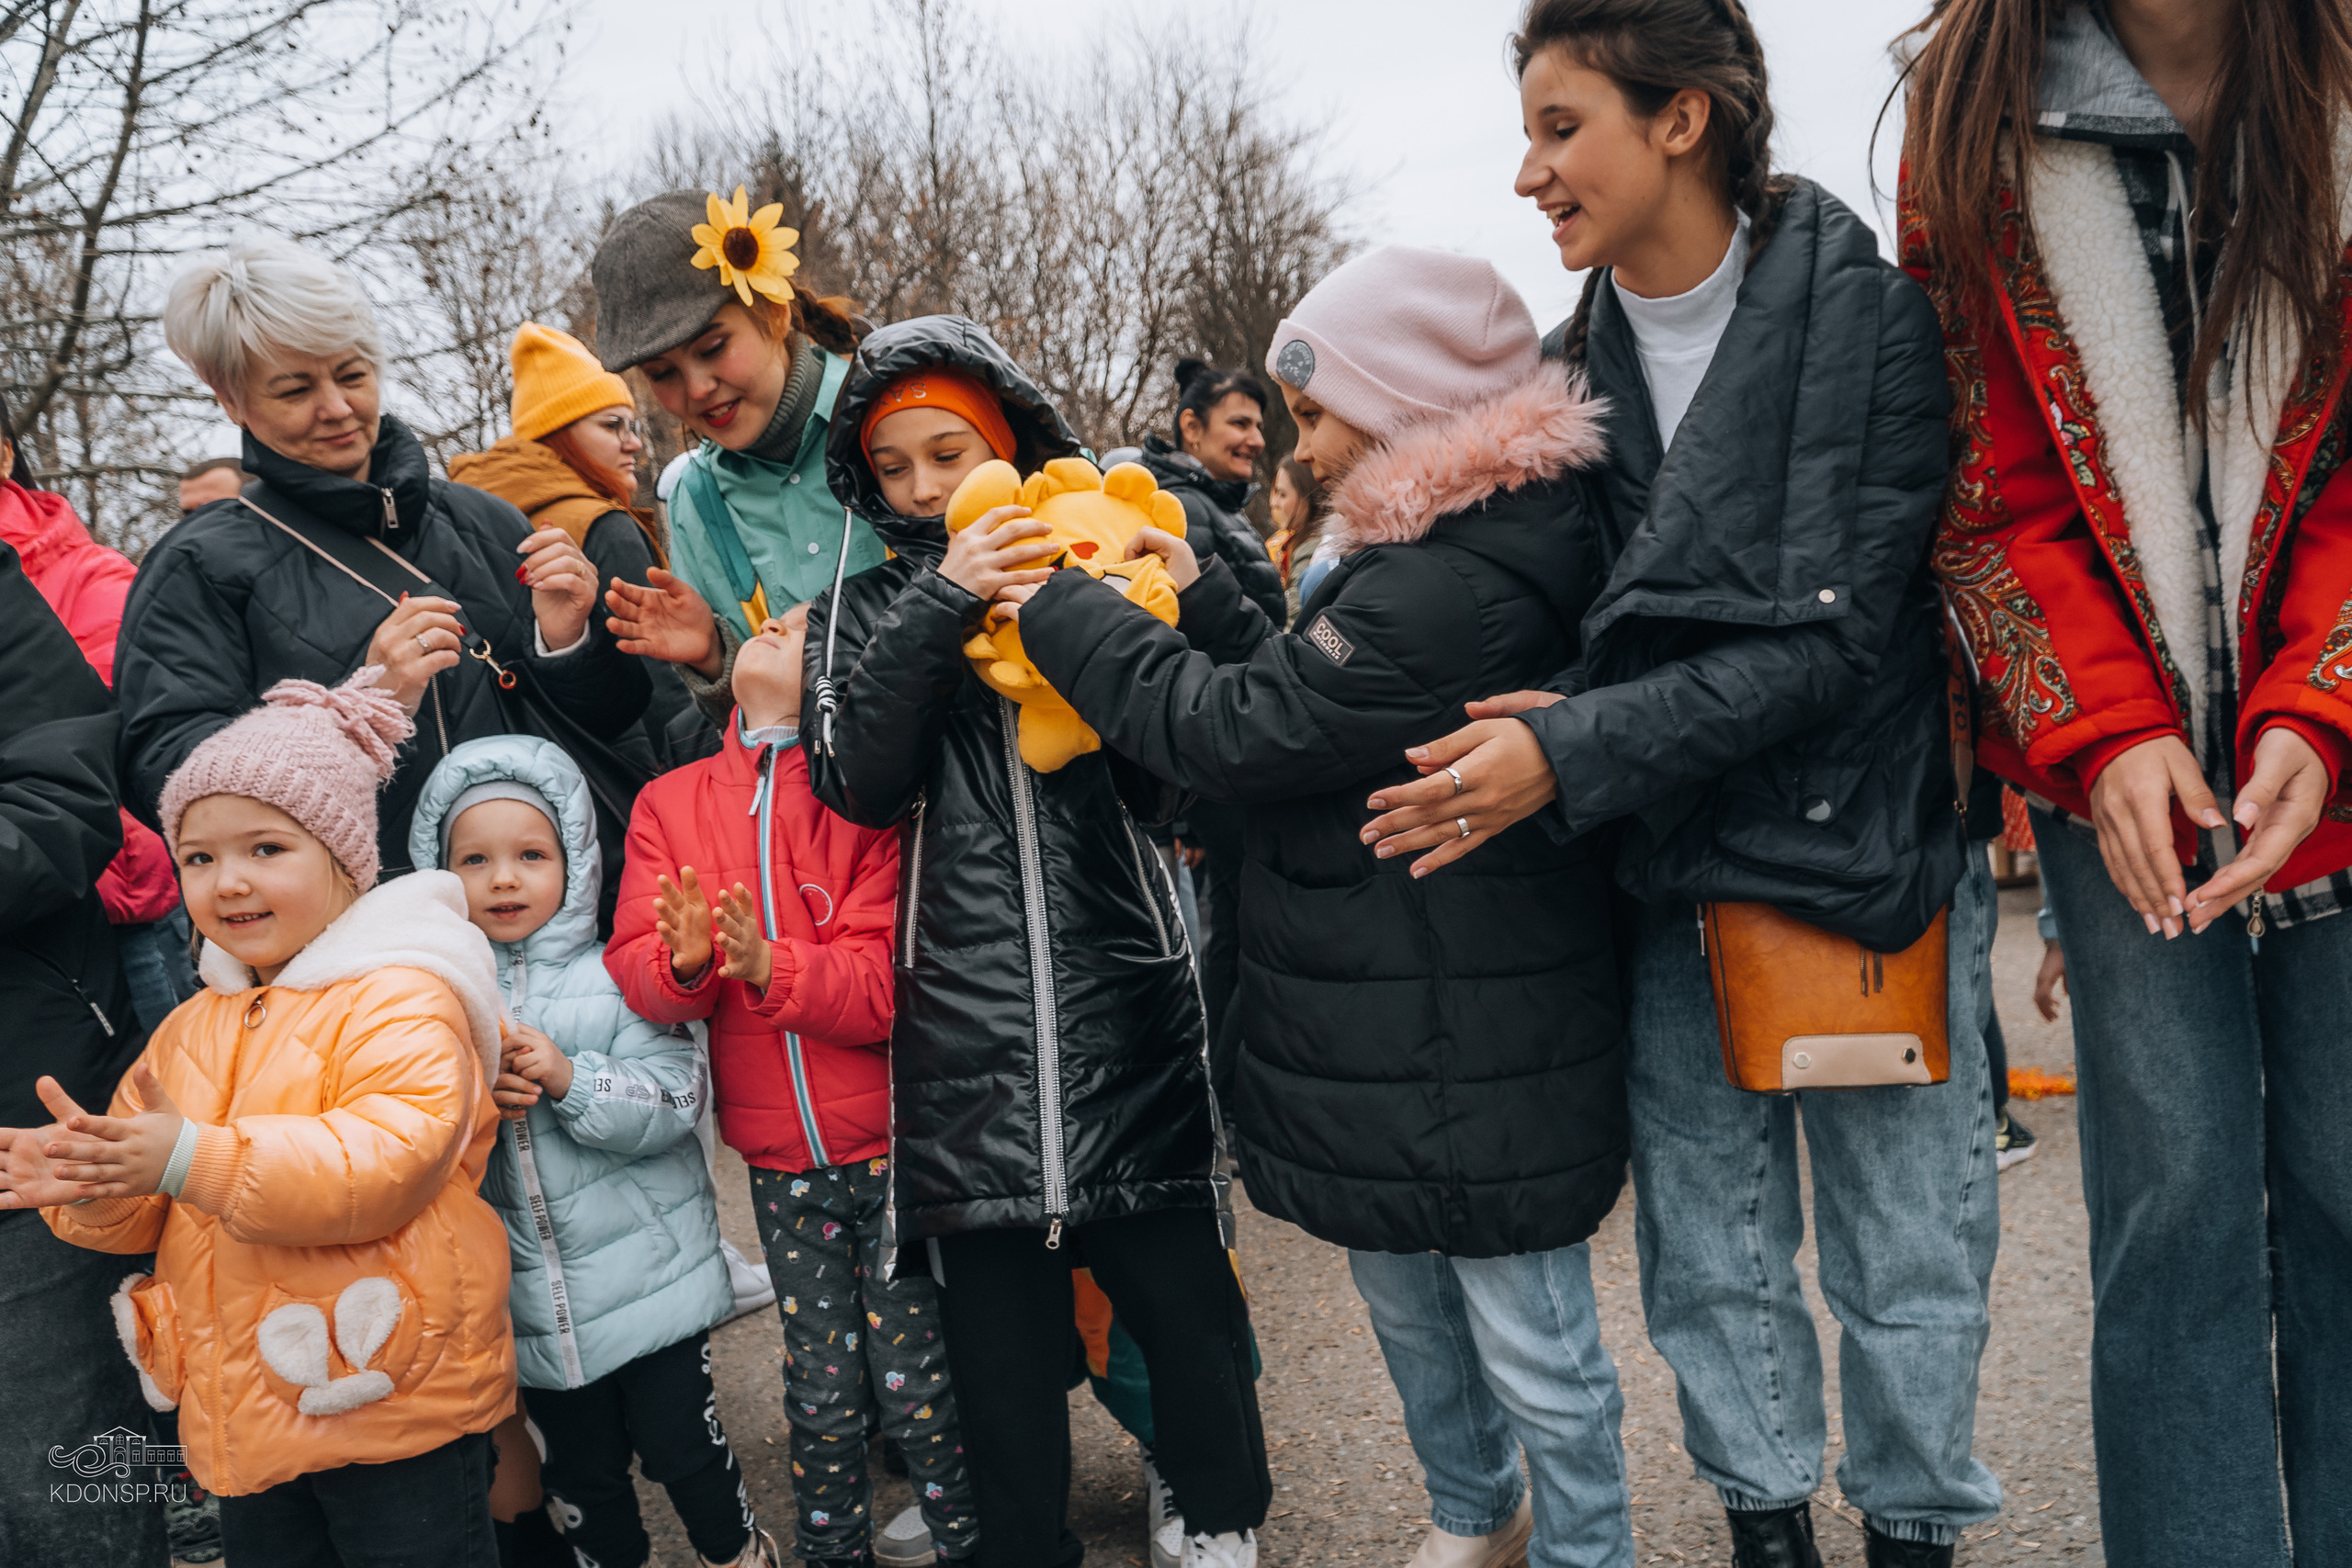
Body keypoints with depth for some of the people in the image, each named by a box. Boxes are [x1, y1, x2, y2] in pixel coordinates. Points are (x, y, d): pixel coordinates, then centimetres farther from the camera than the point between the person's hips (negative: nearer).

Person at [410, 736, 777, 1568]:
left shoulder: (616, 977, -8)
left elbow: (673, 1100, -14)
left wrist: (570, 1078, -26)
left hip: (650, 1278, -3)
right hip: (529, 1302, 3)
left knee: (680, 1445, 7)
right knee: (581, 1470, 17)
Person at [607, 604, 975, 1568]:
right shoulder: (671, 803, 5)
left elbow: (890, 982, -14)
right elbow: (635, 972, -3)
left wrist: (770, 969, -30)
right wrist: (683, 960, -25)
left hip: (889, 1141, -3)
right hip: (782, 1160, 3)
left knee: (915, 1384, 5)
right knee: (821, 1395, 12)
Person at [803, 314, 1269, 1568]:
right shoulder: (868, 611, 12)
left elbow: (1167, 782, 4)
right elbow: (860, 781, -6)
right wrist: (938, 605, -14)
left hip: (1124, 998, 0)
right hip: (963, 1026, 1)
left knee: (1177, 1277, 5)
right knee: (996, 1313, 7)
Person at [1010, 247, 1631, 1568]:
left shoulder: (1452, 591, -25)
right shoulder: (1440, 555, 9)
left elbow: (1233, 729, -22)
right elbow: (1304, 691, 14)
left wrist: (1053, 600, -12)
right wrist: (1204, 599, 5)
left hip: (1474, 1061, -10)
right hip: (1393, 1044, 11)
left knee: (1533, 1348, 9)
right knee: (1412, 1314, 25)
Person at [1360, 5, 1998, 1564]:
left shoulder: (1868, 318, -11)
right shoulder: (1573, 367, 4)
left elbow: (1832, 631, -18)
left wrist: (1573, 752, -24)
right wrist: (1543, 717, -14)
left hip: (1868, 848, -4)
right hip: (1671, 868, 4)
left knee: (1904, 1238, 9)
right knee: (1709, 1238, 13)